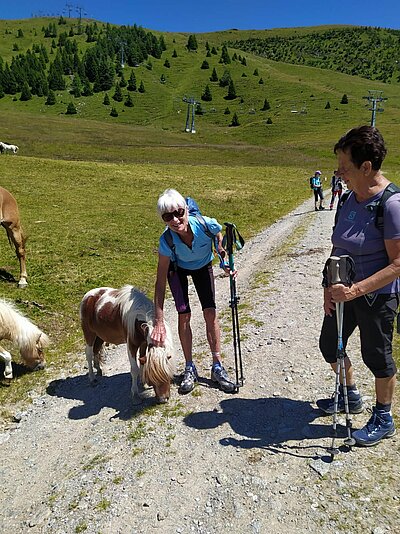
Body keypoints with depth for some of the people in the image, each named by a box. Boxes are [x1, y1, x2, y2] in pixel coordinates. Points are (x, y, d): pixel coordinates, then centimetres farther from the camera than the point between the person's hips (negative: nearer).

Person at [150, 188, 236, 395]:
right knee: (184, 315, -6)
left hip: (203, 266, 1)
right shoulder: (167, 240, -37)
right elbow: (161, 282, -34)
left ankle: (217, 366, 10)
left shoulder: (206, 224, -37)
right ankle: (190, 368, 12)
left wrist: (226, 261, -28)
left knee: (210, 312, -5)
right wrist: (159, 322, -38)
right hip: (178, 268, -1)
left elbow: (220, 240, -10)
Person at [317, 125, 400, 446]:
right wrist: (329, 287, 1)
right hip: (346, 291, 8)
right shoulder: (350, 198, 1)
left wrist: (356, 290, -28)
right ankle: (351, 397, 45)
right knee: (330, 346, 18)